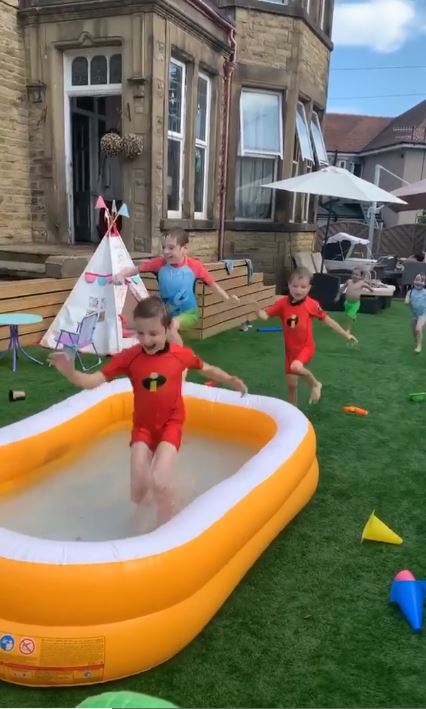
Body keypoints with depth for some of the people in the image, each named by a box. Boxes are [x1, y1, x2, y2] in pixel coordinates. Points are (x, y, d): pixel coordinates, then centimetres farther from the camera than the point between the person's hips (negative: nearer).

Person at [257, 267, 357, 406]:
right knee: (291, 384, 9)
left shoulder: (312, 304, -12)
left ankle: (315, 384, -3)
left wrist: (345, 334, 4)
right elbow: (265, 315, -9)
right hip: (291, 348, 3)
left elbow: (327, 320, -1)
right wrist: (257, 309, -33)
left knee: (296, 367, -34)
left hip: (306, 347, -3)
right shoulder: (283, 303, -8)